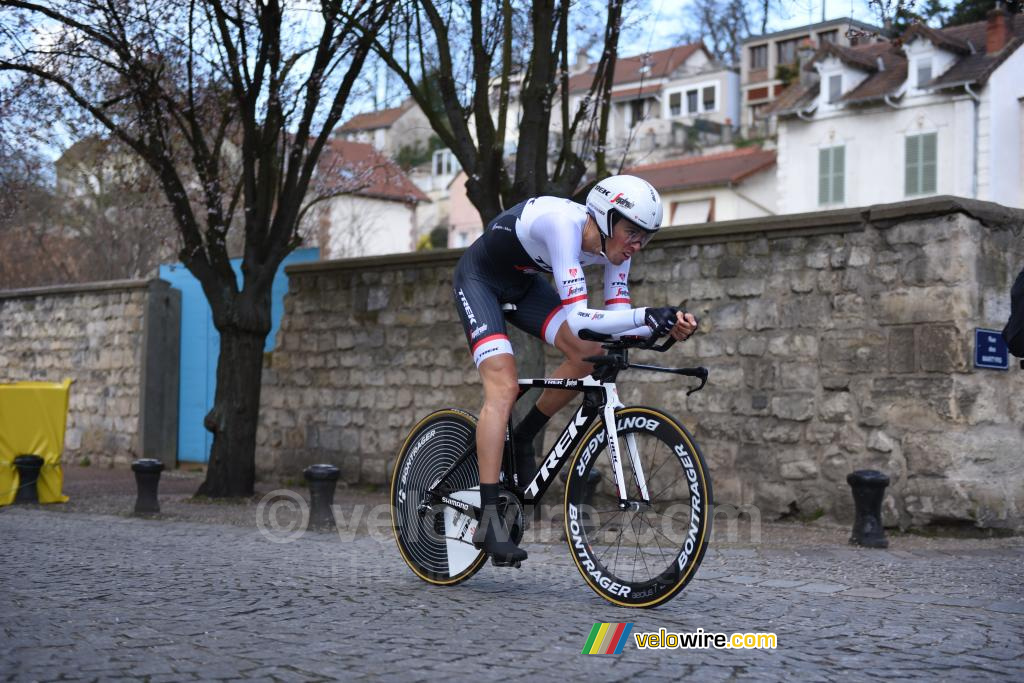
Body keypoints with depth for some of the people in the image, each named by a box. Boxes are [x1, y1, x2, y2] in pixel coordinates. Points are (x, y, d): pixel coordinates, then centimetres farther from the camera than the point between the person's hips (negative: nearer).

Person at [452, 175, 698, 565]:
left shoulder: (613, 244, -14)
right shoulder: (563, 224, -36)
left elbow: (617, 318, -13)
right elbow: (578, 319, -43)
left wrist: (665, 326, -31)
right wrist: (646, 315, -52)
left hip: (522, 284, 8)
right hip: (478, 279, -7)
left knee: (588, 354, -11)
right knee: (504, 387, -21)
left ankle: (522, 439, 9)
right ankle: (489, 520, -22)